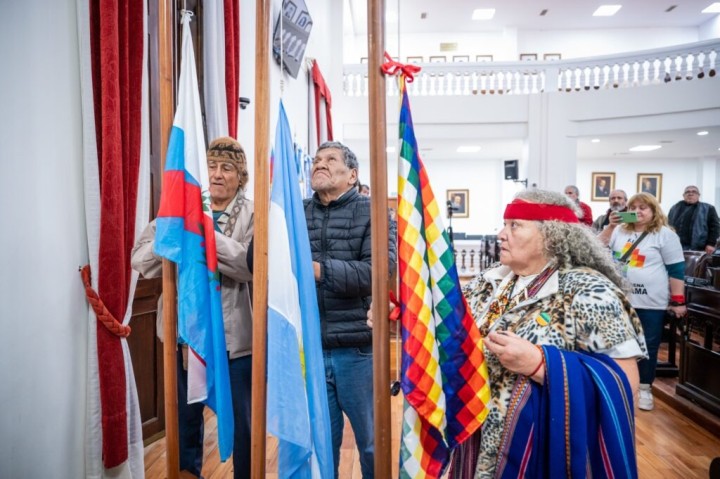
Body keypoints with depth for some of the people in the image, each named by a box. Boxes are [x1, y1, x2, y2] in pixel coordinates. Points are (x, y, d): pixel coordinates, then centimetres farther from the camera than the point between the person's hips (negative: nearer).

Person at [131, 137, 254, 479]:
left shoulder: (252, 215, -6)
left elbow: (252, 265, -23)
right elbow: (140, 260, -4)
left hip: (235, 336, -3)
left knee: (242, 422, 12)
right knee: (185, 419, 21)